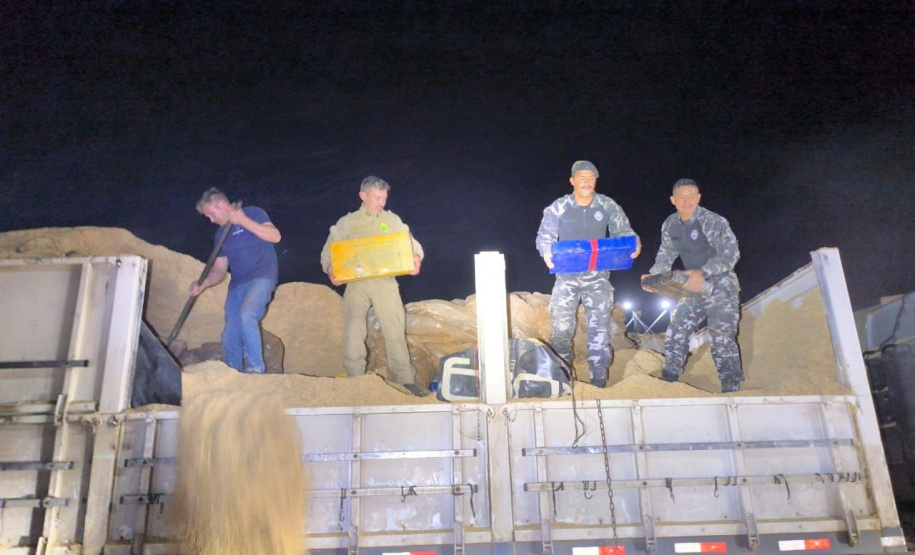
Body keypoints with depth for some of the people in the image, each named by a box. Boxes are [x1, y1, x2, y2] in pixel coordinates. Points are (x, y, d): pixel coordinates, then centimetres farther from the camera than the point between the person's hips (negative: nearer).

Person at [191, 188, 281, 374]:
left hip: (261, 277, -7)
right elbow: (219, 270, 16)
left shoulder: (253, 213, 1)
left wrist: (243, 221, -18)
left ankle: (256, 369, -21)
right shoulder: (221, 233, 17)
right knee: (230, 336, 0)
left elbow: (275, 236, -14)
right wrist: (203, 284, -3)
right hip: (237, 284, 7)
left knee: (247, 316, -30)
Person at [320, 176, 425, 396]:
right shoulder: (347, 222, 16)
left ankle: (405, 380, -3)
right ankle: (355, 377, -7)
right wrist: (329, 268, -10)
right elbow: (328, 250, 12)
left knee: (395, 328, -7)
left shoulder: (392, 220, 18)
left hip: (385, 280, 0)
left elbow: (411, 243, 10)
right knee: (353, 326, -15)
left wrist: (415, 256, -14)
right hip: (356, 281, 0)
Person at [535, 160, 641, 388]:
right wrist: (547, 253, -27)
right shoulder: (558, 207, -6)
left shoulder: (608, 206, -2)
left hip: (597, 276, 1)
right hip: (567, 276, -1)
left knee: (600, 328, 2)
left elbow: (624, 232, 3)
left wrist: (635, 245, -19)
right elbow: (544, 237, -5)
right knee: (562, 328, 0)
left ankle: (599, 382, 13)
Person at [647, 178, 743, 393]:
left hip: (720, 286, -6)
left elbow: (731, 254, -26)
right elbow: (666, 255, 11)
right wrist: (653, 276, -5)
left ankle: (731, 390, 0)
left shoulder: (713, 222, -20)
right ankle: (667, 384, 21)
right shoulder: (670, 225, 0)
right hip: (694, 287, 7)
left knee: (722, 339, -12)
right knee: (675, 335, 8)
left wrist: (703, 273, -38)